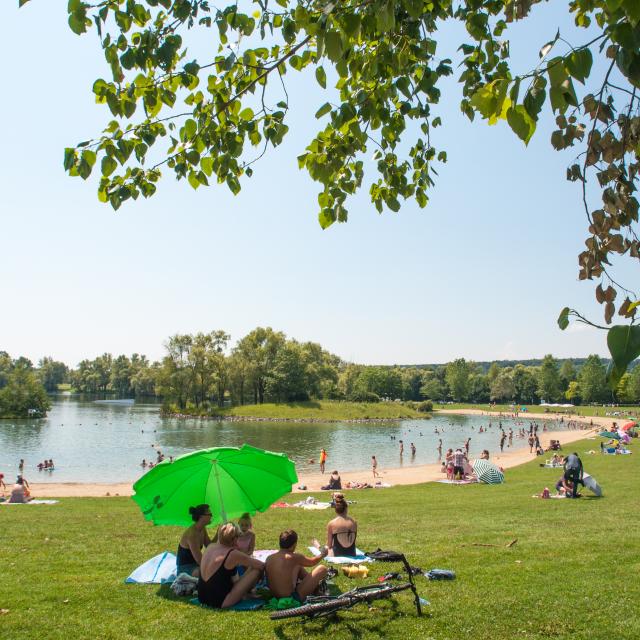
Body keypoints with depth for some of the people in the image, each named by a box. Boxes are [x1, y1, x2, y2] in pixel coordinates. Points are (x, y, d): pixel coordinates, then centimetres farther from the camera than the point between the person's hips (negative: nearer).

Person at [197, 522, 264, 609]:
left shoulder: (210, 547, 3)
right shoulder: (233, 554, -17)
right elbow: (262, 565, -9)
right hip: (220, 603, -8)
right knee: (256, 570, -5)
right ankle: (245, 594, 18)